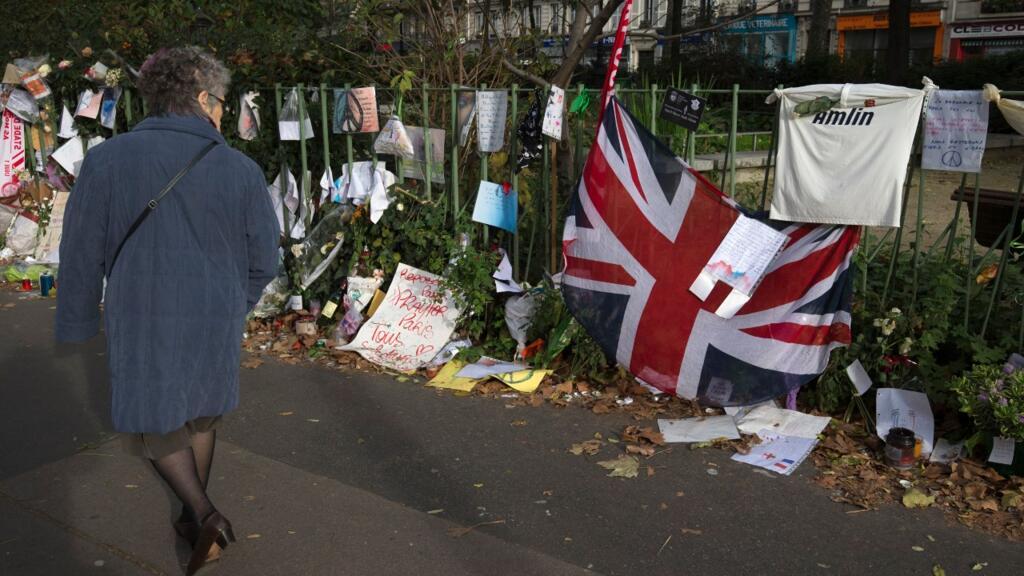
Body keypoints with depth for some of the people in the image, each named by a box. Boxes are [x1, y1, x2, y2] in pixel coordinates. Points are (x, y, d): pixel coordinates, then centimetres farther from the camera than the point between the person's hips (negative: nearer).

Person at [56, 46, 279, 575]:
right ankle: (195, 517, 36)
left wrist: (76, 326, 9)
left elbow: (81, 256, -6)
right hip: (216, 323, 2)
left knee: (151, 421, 18)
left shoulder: (106, 162, -12)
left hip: (142, 324, -2)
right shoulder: (240, 170, -9)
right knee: (200, 413, 23)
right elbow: (264, 260, -1)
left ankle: (203, 514, 4)